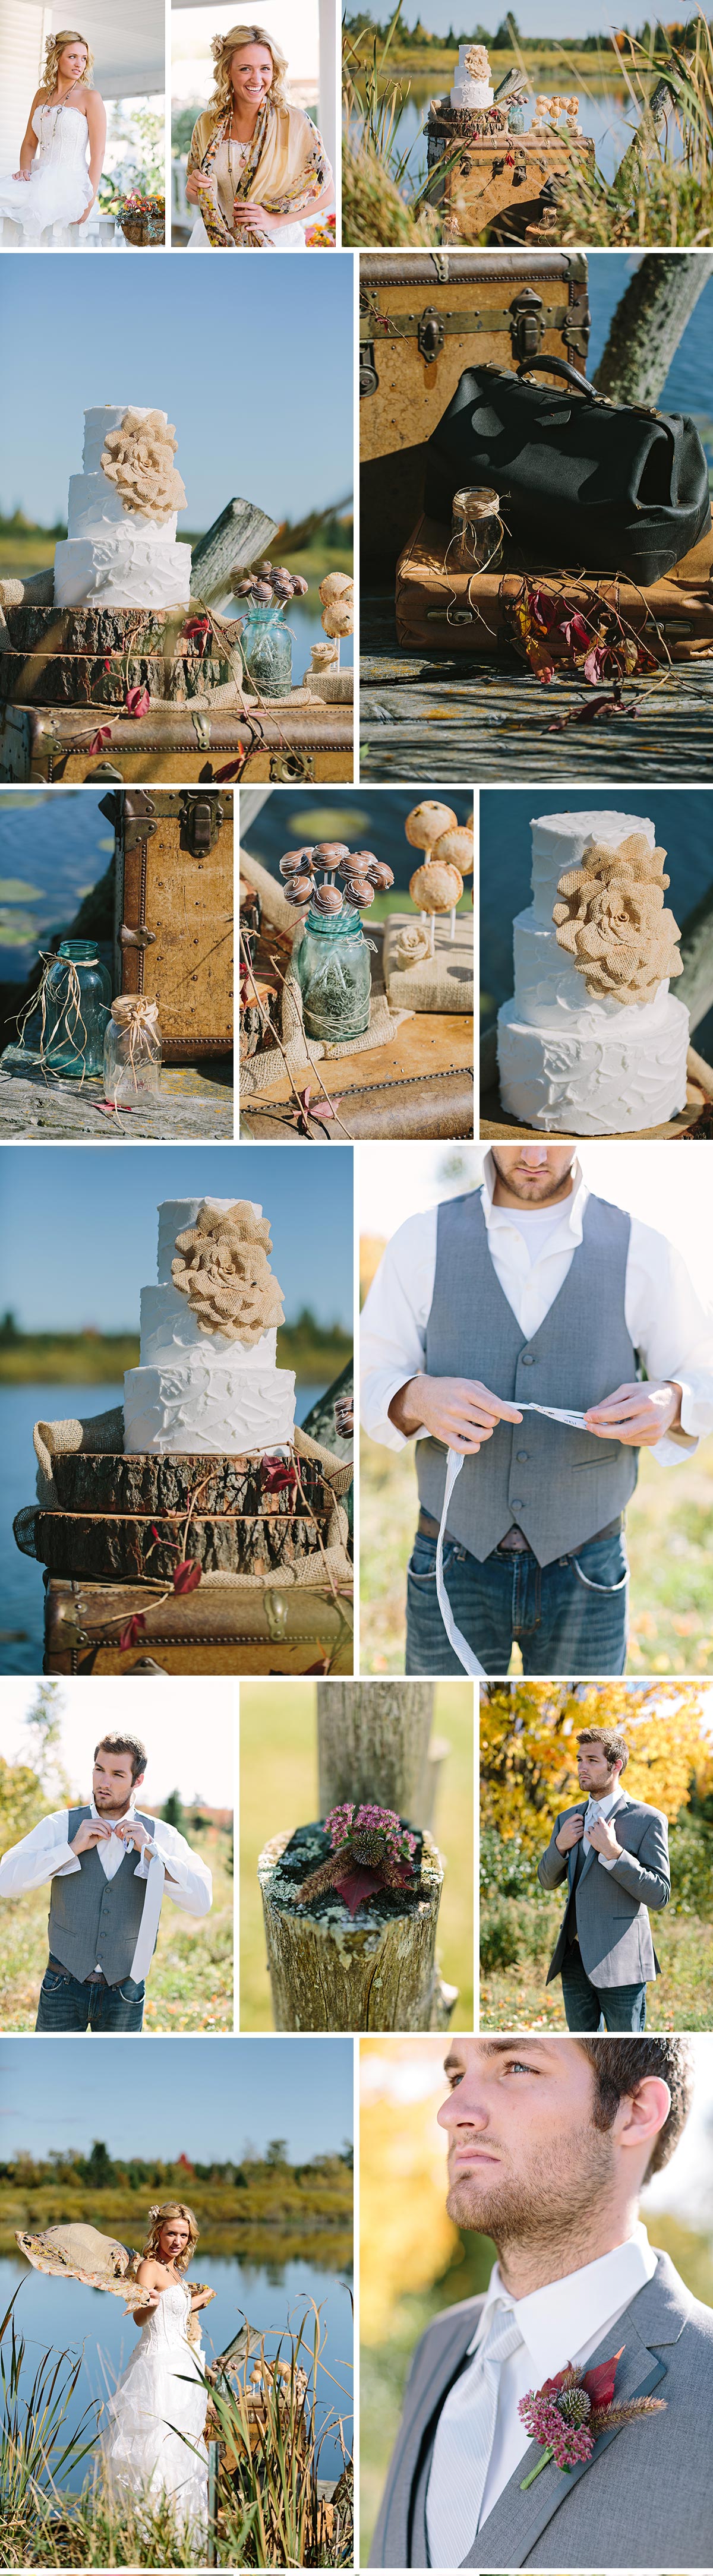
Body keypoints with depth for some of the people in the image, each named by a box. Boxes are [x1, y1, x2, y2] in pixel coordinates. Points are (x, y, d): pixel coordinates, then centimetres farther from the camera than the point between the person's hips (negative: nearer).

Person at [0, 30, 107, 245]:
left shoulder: (90, 97, -2)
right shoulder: (42, 94, 16)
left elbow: (98, 153, -6)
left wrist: (90, 201, -14)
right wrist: (25, 170, -1)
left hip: (72, 181, -6)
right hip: (41, 178, 6)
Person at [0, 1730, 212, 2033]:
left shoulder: (162, 1836, -1)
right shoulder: (60, 1826, -2)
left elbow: (202, 1901, -10)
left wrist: (150, 1850, -16)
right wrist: (73, 1848, -18)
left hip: (124, 1995, 1)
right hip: (65, 1988, 0)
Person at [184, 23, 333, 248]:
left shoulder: (296, 122, -12)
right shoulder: (207, 124, -4)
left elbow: (326, 192, -7)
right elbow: (196, 198, 8)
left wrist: (275, 219, -18)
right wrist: (194, 191, -16)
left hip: (276, 243, -2)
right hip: (214, 242, 2)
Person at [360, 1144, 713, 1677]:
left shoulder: (643, 1253, -4)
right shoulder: (422, 1242, -3)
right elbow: (371, 1387, -1)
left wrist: (669, 1403, -21)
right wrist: (419, 1399, -25)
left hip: (585, 1575, 0)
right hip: (455, 1569, 0)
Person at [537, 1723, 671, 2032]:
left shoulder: (648, 1820, -7)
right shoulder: (568, 1819, 13)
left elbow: (659, 1896, -12)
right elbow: (547, 1880, 18)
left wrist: (613, 1852, -22)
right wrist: (560, 1844, -1)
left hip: (619, 1962, -6)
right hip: (574, 1959, 6)